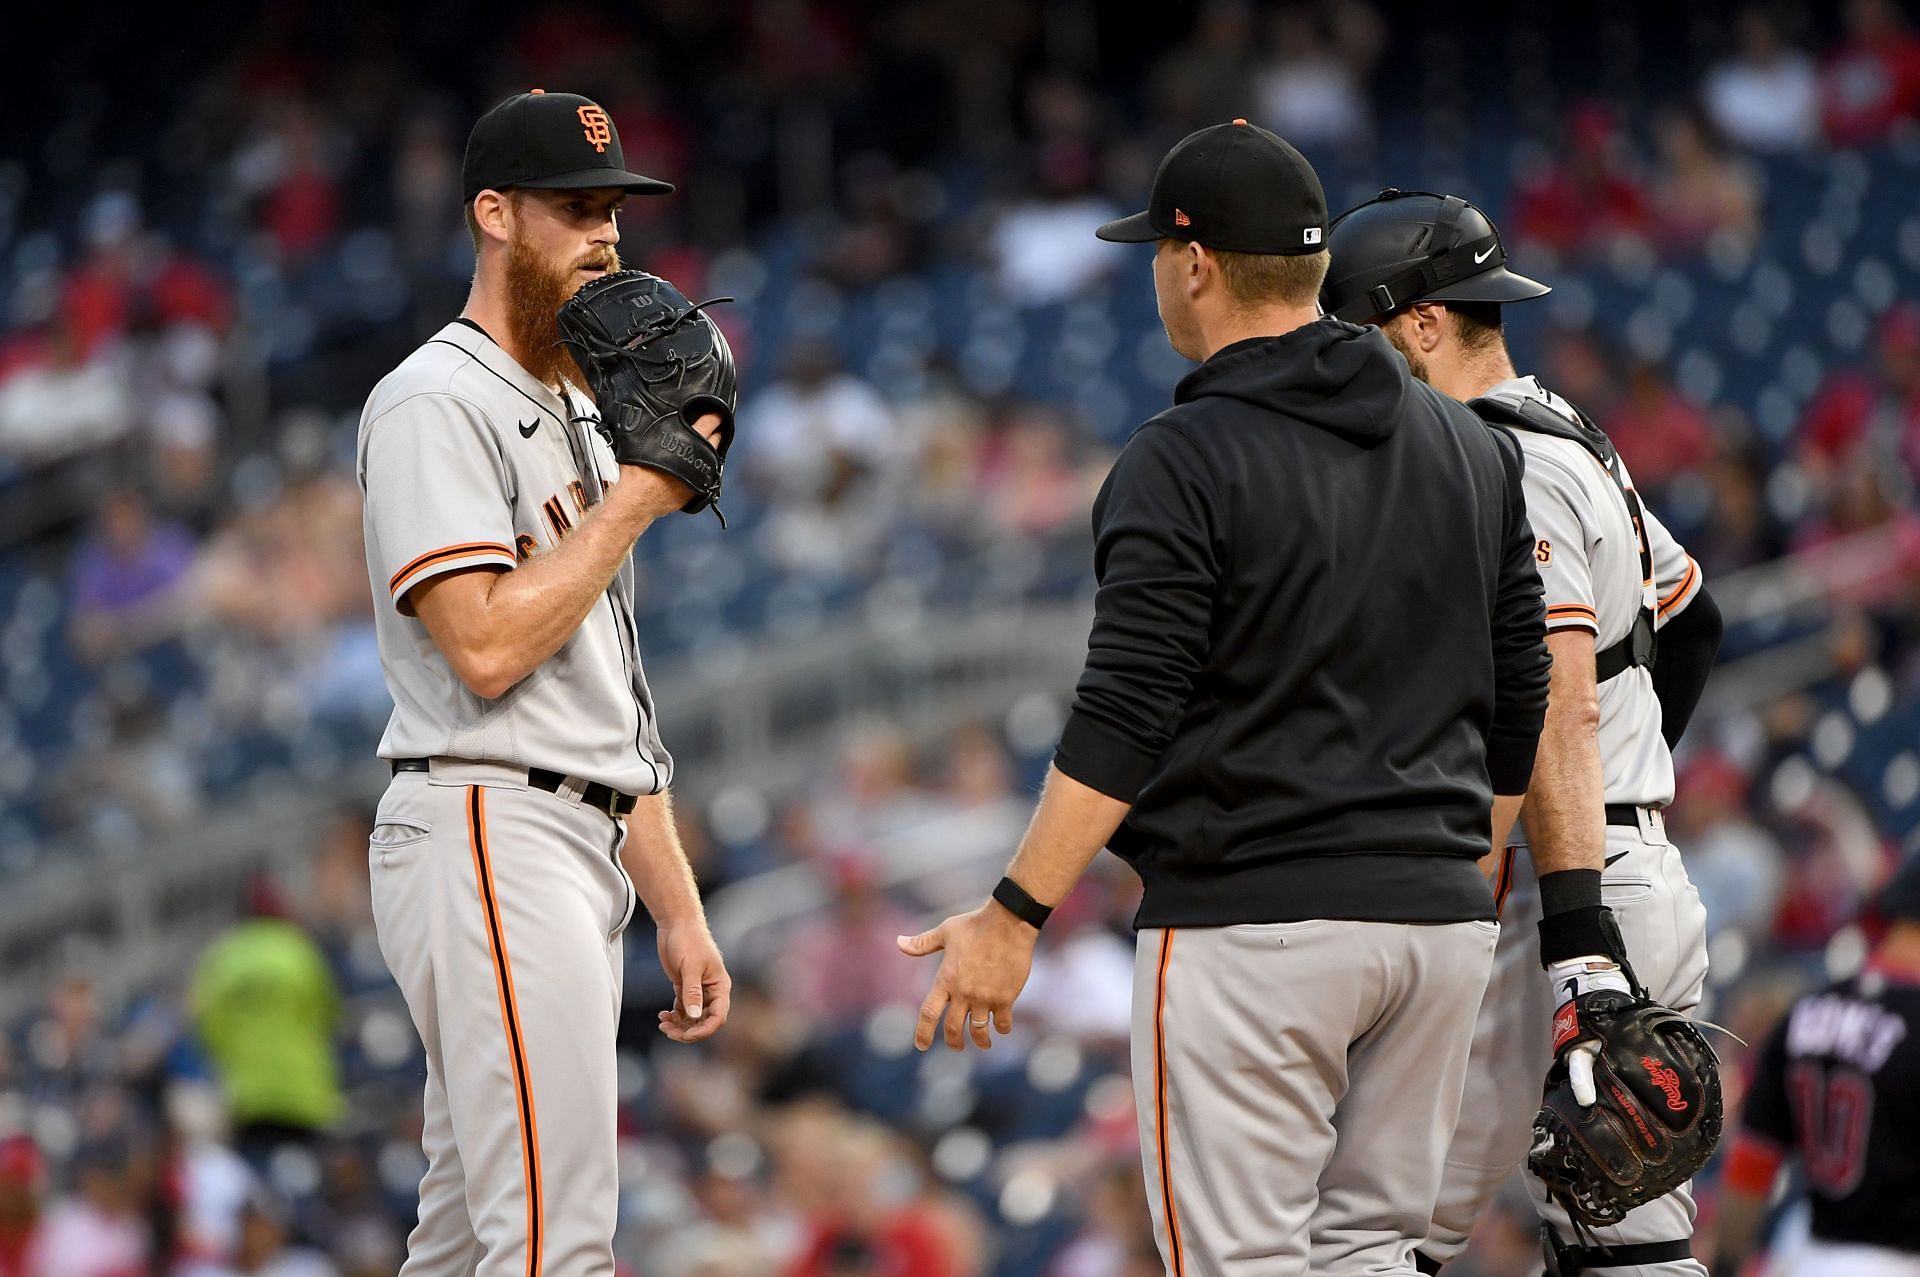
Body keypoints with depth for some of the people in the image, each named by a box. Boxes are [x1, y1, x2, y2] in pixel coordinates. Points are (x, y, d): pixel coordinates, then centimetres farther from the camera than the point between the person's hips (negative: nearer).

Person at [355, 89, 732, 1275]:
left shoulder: (578, 414, 22)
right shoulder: (438, 402, -8)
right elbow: (487, 645, -20)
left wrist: (678, 907, 19)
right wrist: (637, 500, -11)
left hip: (579, 855, 10)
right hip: (487, 834, -10)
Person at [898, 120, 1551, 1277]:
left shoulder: (1182, 462, -9)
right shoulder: (1477, 447, 11)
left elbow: (1123, 726, -15)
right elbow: (1518, 703, 15)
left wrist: (1015, 916, -12)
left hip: (1251, 924, -7)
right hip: (1442, 922, 7)